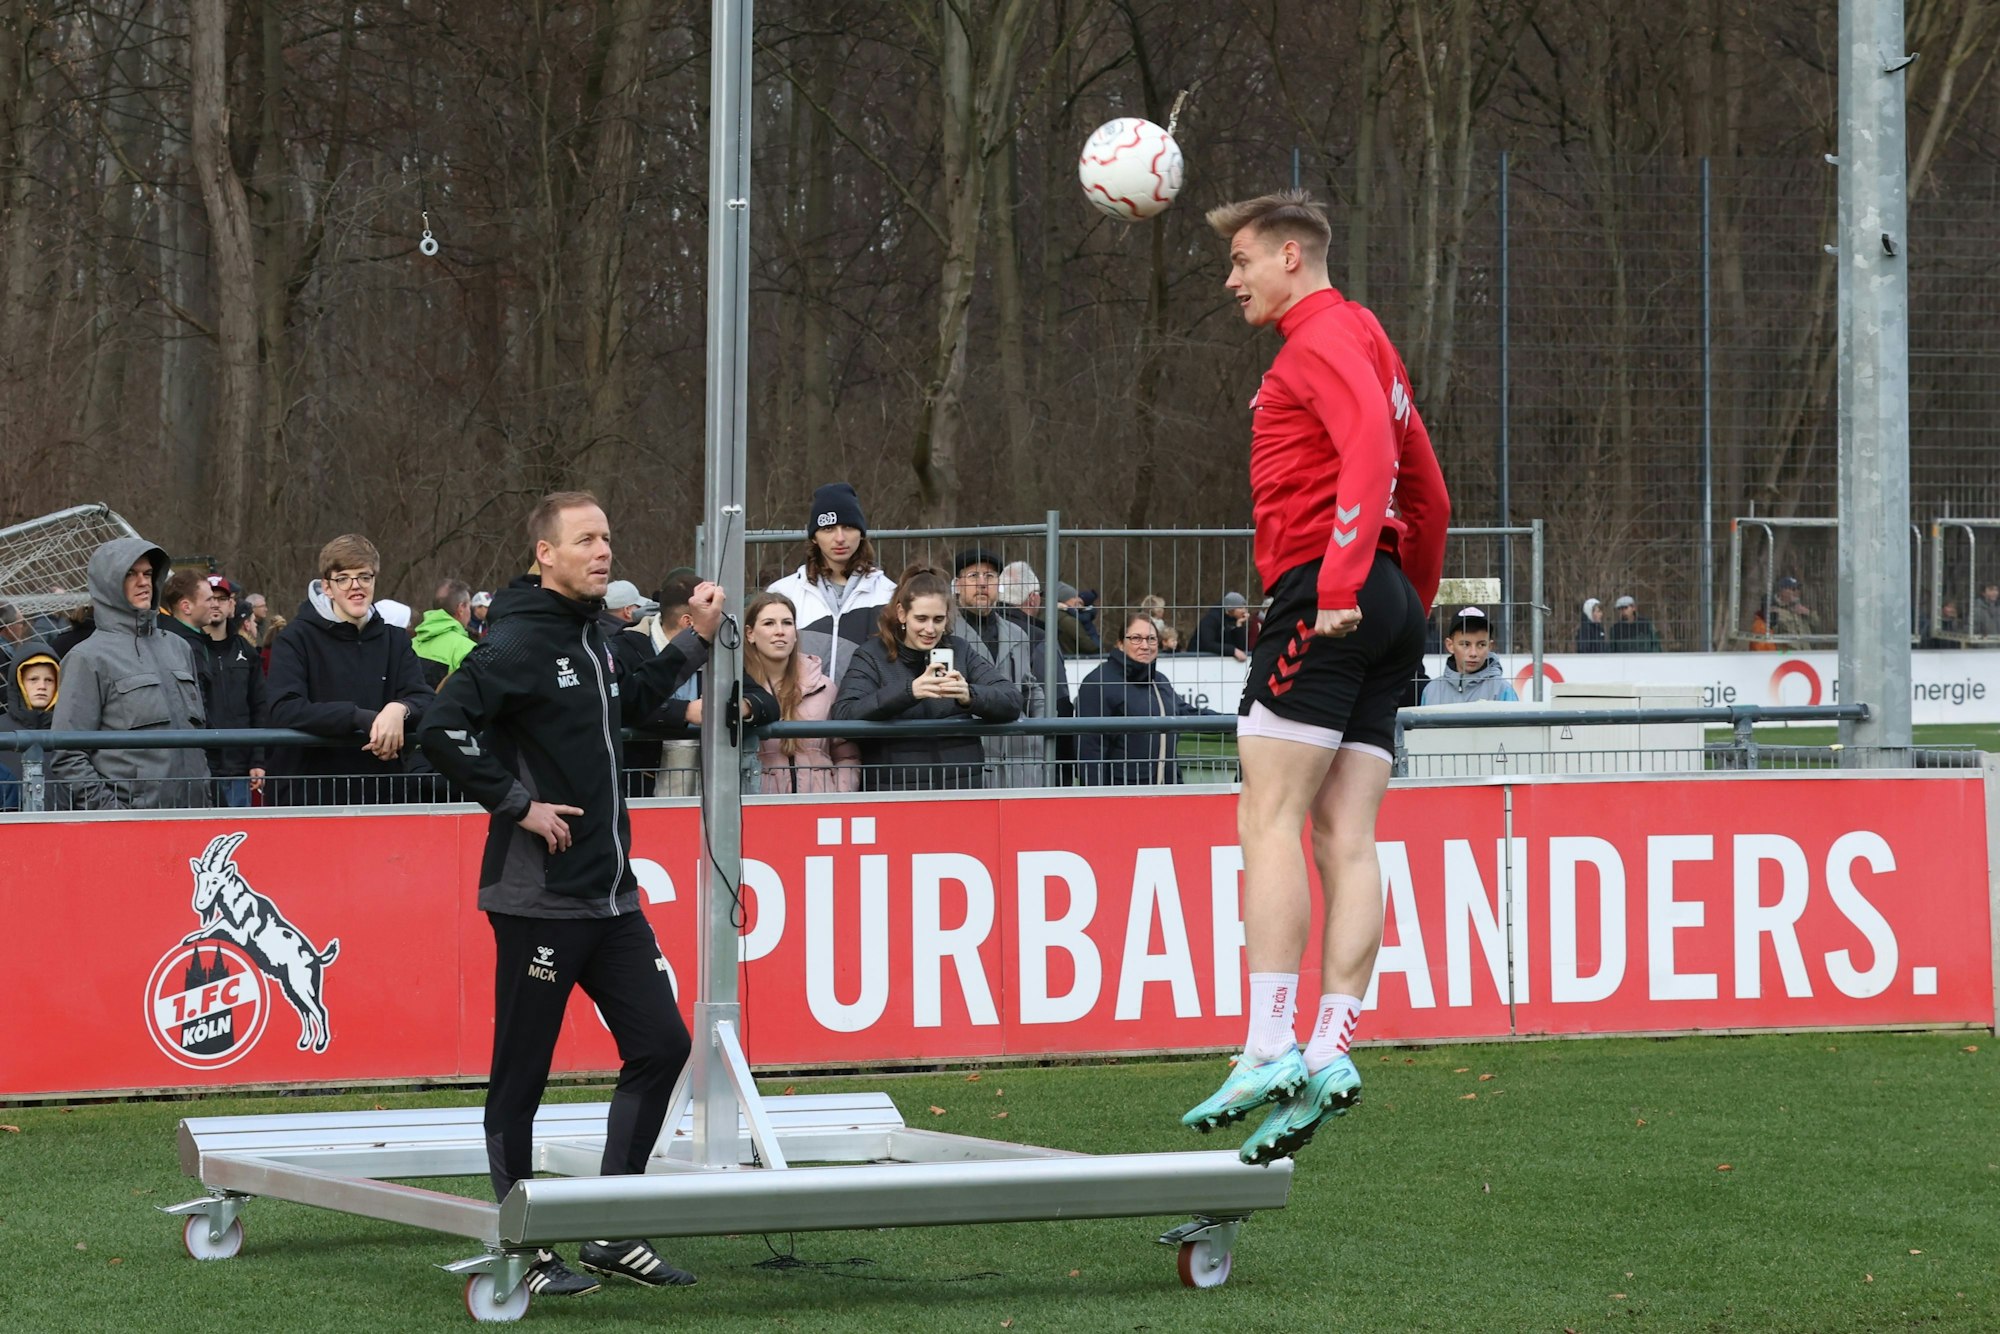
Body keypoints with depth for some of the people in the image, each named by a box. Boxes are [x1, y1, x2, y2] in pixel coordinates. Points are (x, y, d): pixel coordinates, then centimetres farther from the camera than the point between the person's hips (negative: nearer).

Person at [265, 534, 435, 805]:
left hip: (384, 793, 4)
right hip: (307, 792, -3)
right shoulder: (297, 639, -1)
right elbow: (284, 710, -16)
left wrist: (400, 710, -22)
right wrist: (362, 719, -24)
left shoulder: (394, 641, 13)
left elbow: (425, 701, 2)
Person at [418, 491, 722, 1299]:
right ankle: (521, 1253, 10)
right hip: (538, 898, -9)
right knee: (520, 1077, 1)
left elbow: (626, 708, 32)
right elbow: (443, 728, -23)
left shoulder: (591, 637, 13)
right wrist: (518, 803, -18)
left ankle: (612, 1232, 15)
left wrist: (693, 642, 25)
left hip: (610, 894, 9)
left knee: (660, 1045, 7)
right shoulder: (520, 640, -14)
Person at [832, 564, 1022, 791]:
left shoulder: (959, 651, 14)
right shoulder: (871, 656, 7)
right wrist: (909, 691, -23)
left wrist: (970, 696, -18)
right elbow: (843, 715, -10)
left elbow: (1012, 701, 3)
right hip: (893, 791, -2)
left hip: (962, 787, 2)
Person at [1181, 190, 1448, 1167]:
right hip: (1387, 610, 10)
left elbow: (1371, 445, -20)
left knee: (1269, 816, -12)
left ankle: (1269, 1051, -19)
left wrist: (1340, 580, -26)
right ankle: (1330, 1054, -7)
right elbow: (1429, 497, 30)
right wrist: (1411, 608, 33)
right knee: (1345, 833, 0)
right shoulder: (1364, 346, 27)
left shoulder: (1325, 337, -3)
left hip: (1324, 600, -10)